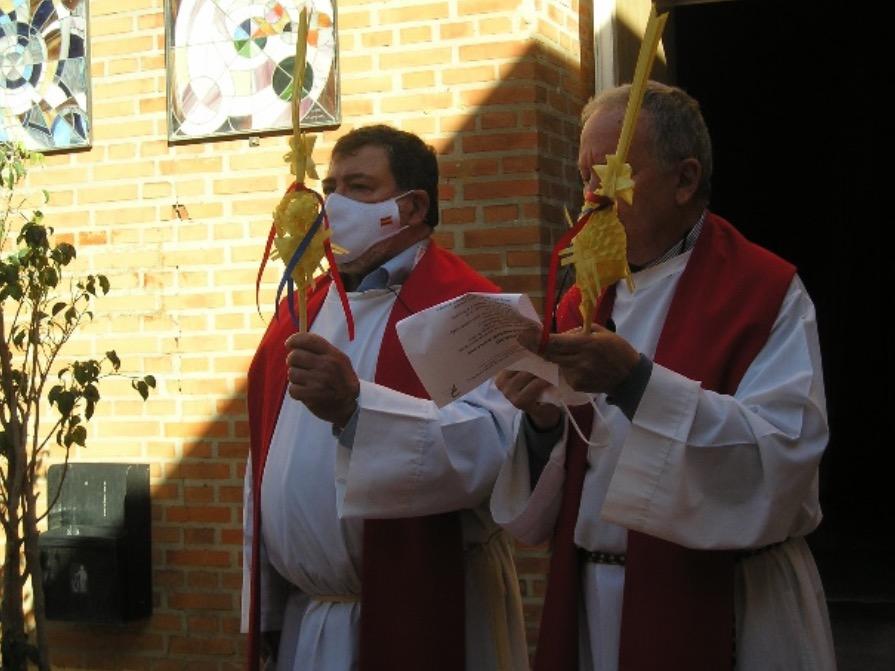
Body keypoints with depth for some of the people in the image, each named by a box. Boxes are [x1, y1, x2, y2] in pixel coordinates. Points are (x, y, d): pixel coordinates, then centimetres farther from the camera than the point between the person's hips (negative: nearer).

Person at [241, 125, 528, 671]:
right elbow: (267, 466, 14)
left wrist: (355, 407, -39)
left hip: (420, 622, -6)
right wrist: (262, 615, 13)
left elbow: (492, 444, -28)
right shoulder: (303, 311, 11)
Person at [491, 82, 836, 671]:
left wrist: (635, 383, -31)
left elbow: (787, 449, -23)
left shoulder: (767, 291, -9)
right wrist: (544, 422, -15)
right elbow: (553, 485, 7)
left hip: (718, 615, -5)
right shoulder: (582, 302, 8)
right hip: (590, 604, 5)